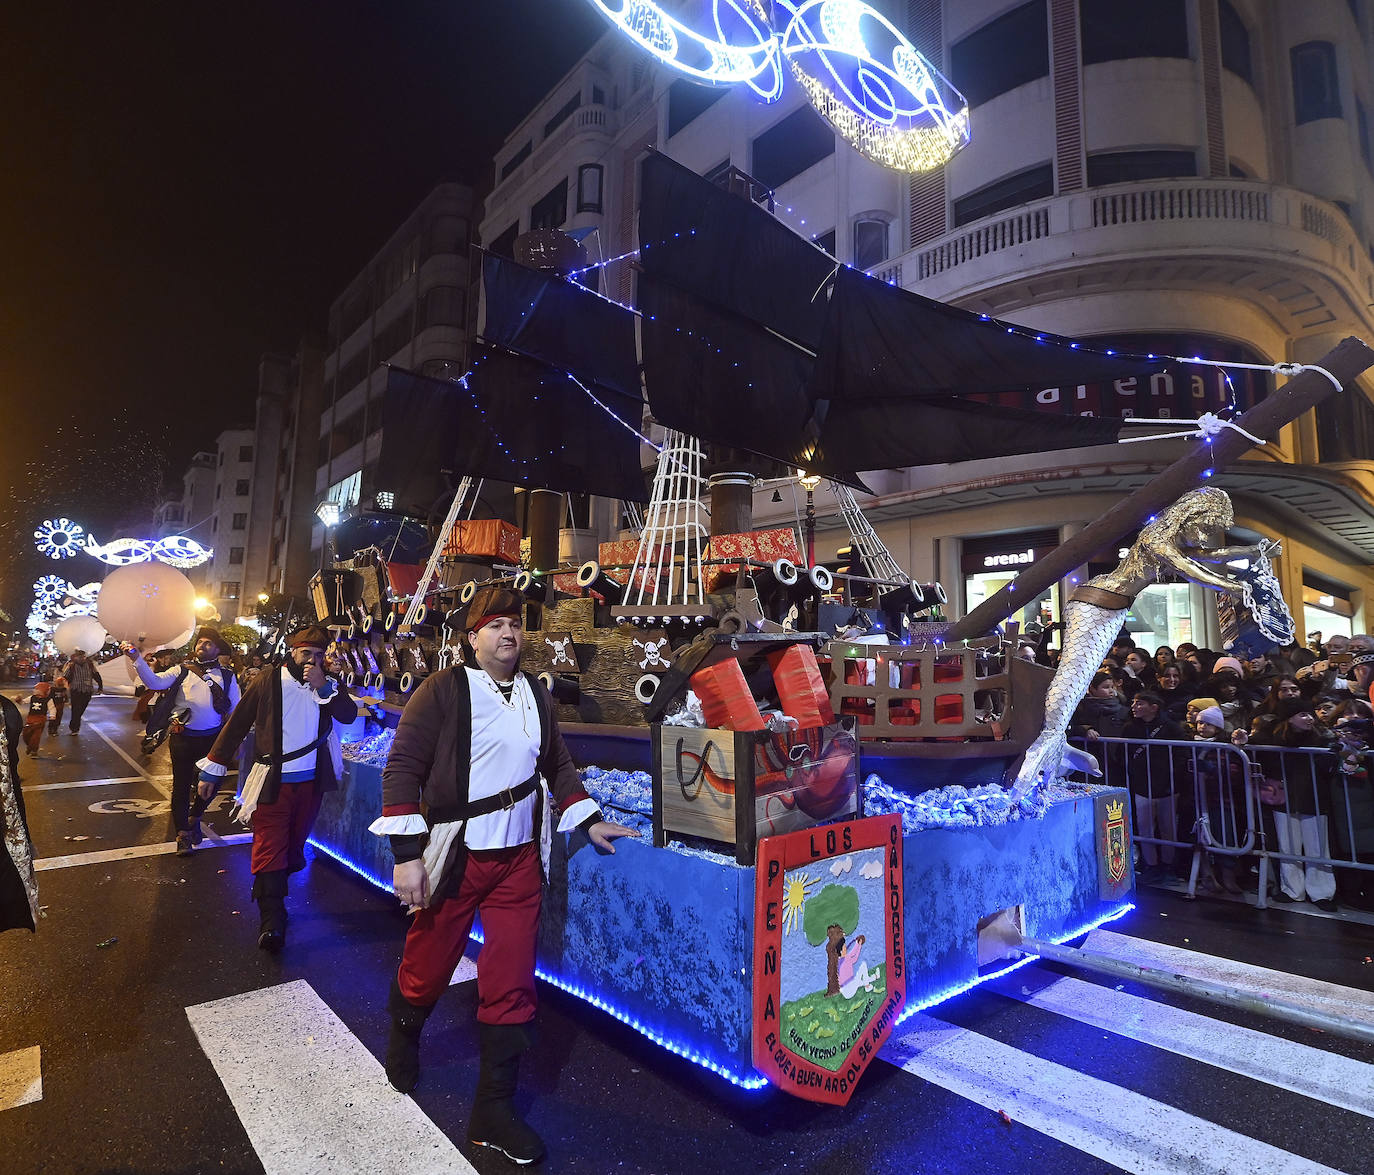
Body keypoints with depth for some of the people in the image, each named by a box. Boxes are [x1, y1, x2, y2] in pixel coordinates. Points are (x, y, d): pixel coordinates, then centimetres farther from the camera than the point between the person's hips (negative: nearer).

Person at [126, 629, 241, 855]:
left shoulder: (226, 677, 8)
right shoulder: (181, 671, 7)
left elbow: (236, 710, 9)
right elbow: (154, 682, -9)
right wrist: (137, 660, -23)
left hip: (212, 738, 1)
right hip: (182, 737, -1)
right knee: (181, 785, 6)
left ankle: (194, 819, 38)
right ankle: (182, 834, 18)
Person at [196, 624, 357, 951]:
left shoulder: (327, 686, 4)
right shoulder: (268, 682, -4)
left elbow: (349, 715, -10)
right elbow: (237, 725, -1)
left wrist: (324, 686, -20)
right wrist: (213, 769, 0)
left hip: (311, 783, 3)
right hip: (272, 783, -3)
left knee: (293, 847, 15)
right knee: (269, 849, -7)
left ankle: (273, 900, 34)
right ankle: (271, 922, -5)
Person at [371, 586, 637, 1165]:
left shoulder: (535, 695, 7)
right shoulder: (444, 689, -9)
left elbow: (557, 764, 17)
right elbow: (403, 766, -12)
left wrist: (589, 821, 11)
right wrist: (406, 854, -17)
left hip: (519, 858, 4)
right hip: (455, 855, -4)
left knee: (512, 984, 6)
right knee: (428, 968, 15)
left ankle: (494, 1107, 24)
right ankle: (403, 1033, 50)